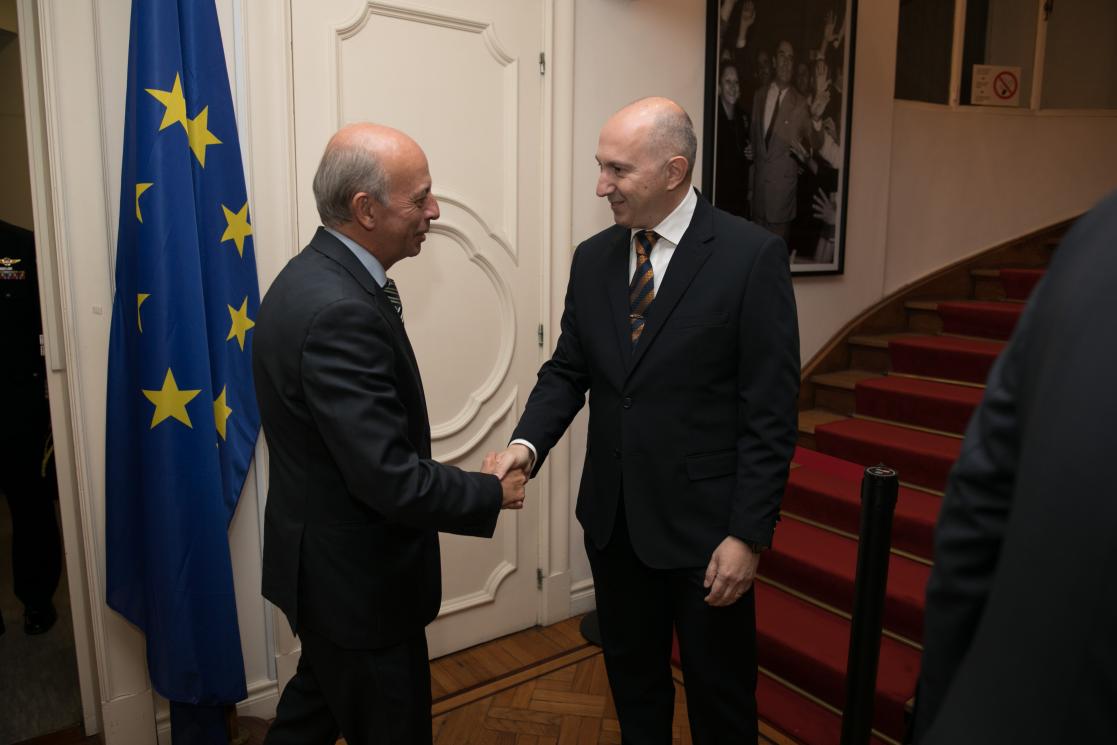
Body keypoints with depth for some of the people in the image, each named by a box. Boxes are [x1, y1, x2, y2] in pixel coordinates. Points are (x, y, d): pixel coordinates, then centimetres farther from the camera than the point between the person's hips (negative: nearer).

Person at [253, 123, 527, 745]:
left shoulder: (322, 275, 1)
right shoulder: (337, 311, -30)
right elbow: (389, 480, -30)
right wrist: (491, 493, -15)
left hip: (328, 563, 9)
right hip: (354, 579, -9)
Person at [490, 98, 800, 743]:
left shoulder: (753, 255, -13)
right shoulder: (593, 259, 3)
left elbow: (771, 411, -13)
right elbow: (567, 370, 7)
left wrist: (749, 535, -14)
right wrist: (528, 442, -12)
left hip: (705, 524, -4)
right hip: (613, 519, 5)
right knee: (633, 683, 23)